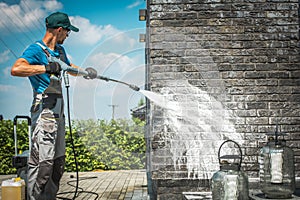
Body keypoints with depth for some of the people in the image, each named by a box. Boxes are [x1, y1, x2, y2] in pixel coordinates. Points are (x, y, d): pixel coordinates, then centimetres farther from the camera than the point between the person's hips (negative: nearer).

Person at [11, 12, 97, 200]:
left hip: (58, 112, 9)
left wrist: (84, 72, 18)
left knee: (58, 161, 14)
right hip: (44, 112, -9)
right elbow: (16, 69, -27)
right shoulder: (36, 49, -10)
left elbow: (69, 67, 38)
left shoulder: (60, 50, 18)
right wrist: (46, 68, -27)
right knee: (43, 162, -10)